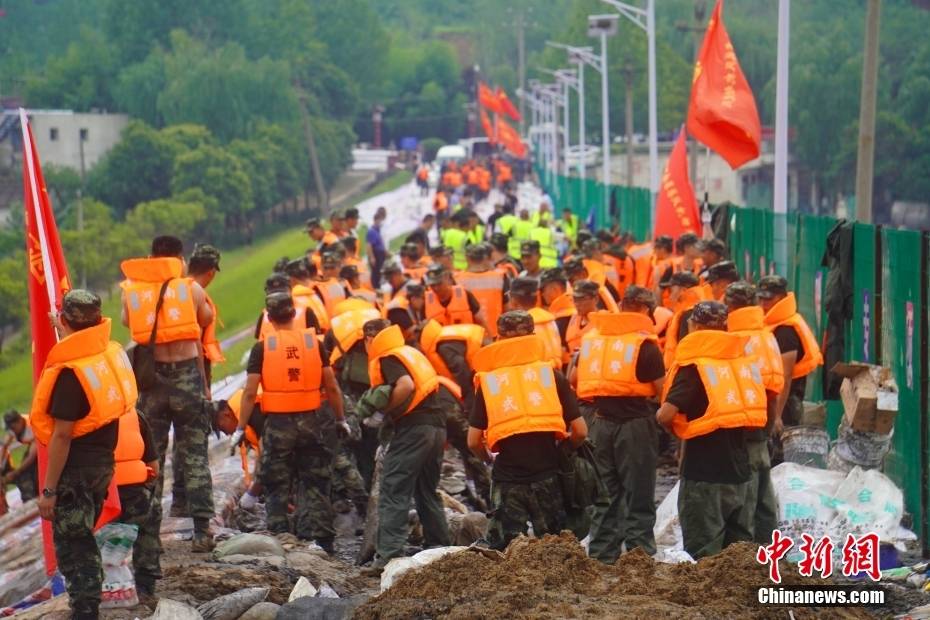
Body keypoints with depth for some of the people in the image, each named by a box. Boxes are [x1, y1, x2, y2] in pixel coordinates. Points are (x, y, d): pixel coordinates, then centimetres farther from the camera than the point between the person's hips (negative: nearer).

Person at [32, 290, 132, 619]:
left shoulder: (70, 372, -22)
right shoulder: (111, 354, 0)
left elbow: (62, 435, -23)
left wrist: (48, 489, -18)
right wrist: (65, 337, 38)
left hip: (76, 468, -8)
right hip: (103, 462, 8)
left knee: (71, 546, 0)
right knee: (83, 539, 22)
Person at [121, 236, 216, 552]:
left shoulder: (131, 291, 3)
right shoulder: (192, 289, 1)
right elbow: (206, 321, 16)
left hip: (150, 378, 1)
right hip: (187, 374, -1)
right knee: (194, 455, 4)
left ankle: (149, 531, 10)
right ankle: (202, 530, 1)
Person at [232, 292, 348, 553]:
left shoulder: (262, 347, -4)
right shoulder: (313, 342, 2)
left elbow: (250, 392, -6)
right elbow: (332, 387, 4)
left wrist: (241, 428, 1)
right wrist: (340, 419, 16)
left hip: (278, 423, -2)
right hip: (311, 420, 2)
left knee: (277, 487, 9)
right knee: (314, 484, 9)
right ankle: (320, 538, 6)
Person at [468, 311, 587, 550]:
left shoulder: (488, 381, 1)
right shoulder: (553, 375, 1)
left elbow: (473, 441, -1)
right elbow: (580, 432, 0)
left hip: (506, 478, 0)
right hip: (546, 475, 1)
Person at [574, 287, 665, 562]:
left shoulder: (592, 336, 8)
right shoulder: (644, 343, -9)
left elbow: (574, 379, 14)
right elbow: (662, 388, -9)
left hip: (602, 422, 5)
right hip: (636, 422, -5)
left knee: (606, 492, 15)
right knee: (638, 496, 2)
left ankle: (600, 557, 17)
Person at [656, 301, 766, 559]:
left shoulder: (694, 364, -11)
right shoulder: (741, 358, 8)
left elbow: (665, 415, -19)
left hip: (704, 473, -6)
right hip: (739, 470, 6)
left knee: (704, 550, -1)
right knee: (739, 545, 14)